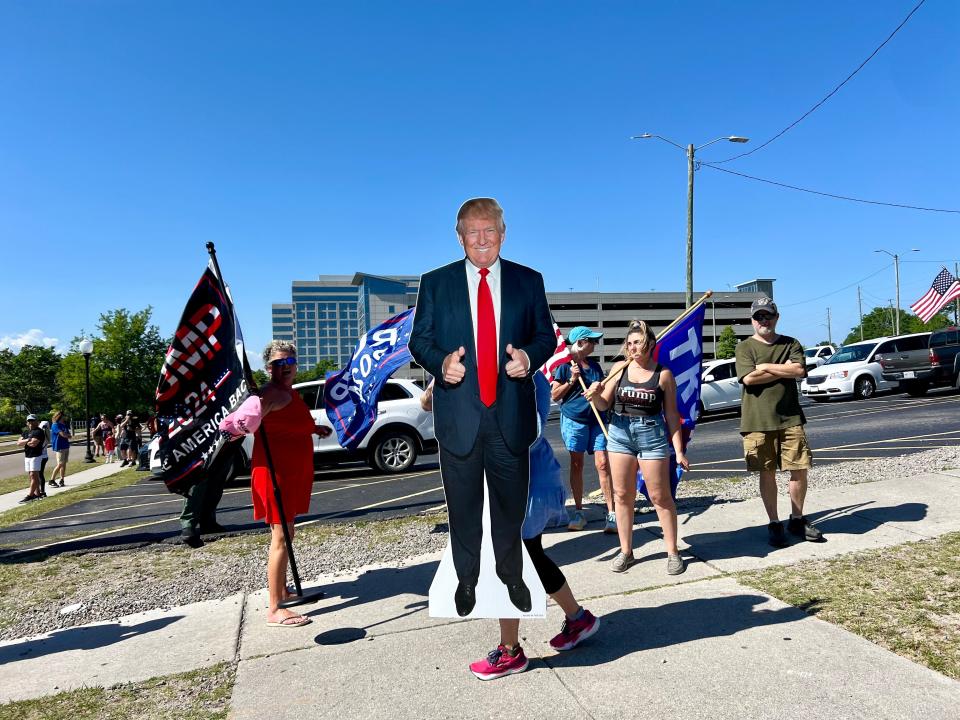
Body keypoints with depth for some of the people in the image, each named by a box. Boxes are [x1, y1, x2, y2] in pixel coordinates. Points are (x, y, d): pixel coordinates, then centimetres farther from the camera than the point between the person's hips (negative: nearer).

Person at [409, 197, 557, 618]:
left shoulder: (528, 281, 4)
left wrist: (530, 355, -15)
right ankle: (466, 579, 36)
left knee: (511, 503, 16)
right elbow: (419, 340, 3)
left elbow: (546, 336, 7)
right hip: (458, 414, 0)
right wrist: (440, 362, -18)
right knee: (463, 506, 14)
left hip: (512, 414, 1)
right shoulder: (435, 283, 2)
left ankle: (511, 574, 40)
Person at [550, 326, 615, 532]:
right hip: (574, 420, -3)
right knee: (576, 465, 5)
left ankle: (611, 513, -2)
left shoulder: (595, 365, 13)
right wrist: (572, 380, -13)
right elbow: (555, 395, -2)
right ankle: (578, 513, 16)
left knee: (602, 464, -5)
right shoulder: (564, 366, -1)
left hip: (597, 420, 3)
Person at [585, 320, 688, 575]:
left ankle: (672, 552, 17)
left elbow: (671, 415, 1)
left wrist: (679, 451, -2)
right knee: (623, 495, 8)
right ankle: (626, 551, 21)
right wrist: (595, 395, -17)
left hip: (652, 435, -3)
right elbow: (604, 404, 6)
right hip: (619, 433, 3)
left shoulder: (663, 374, -3)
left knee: (660, 496, 2)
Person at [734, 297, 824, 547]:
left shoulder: (791, 344, 10)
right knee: (767, 473, 5)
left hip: (790, 418, 2)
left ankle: (797, 520, 24)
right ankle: (774, 524, 17)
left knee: (799, 469, 5)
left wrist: (765, 367, -10)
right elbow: (748, 378, -12)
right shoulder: (745, 347, 3)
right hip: (757, 421, -2)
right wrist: (785, 370, -7)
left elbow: (800, 370, -7)